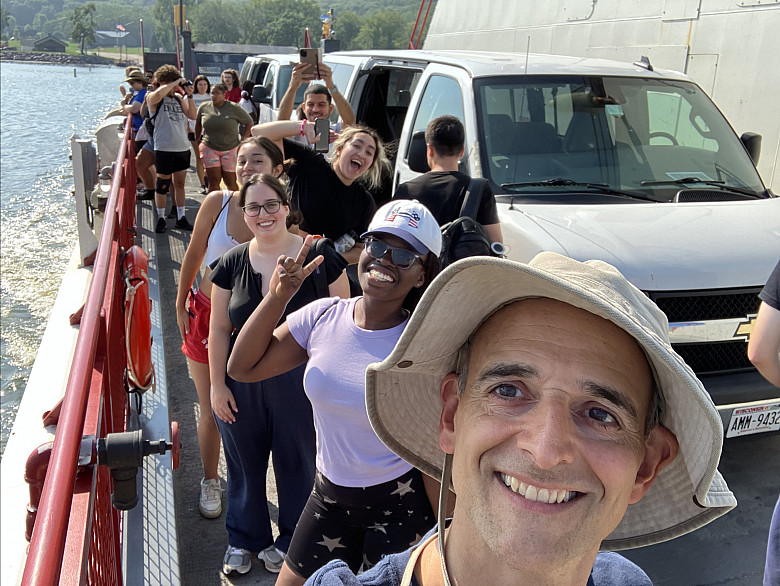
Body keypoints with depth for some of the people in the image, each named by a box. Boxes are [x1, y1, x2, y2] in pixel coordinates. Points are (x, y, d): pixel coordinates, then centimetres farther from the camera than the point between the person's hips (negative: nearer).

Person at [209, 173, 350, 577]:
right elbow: (219, 329, 3)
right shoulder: (232, 263, -2)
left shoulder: (320, 257, -10)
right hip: (242, 383, 3)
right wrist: (217, 385, 1)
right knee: (244, 463, 18)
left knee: (296, 463, 14)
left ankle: (290, 540, 40)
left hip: (299, 383, -2)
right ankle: (242, 539, 43)